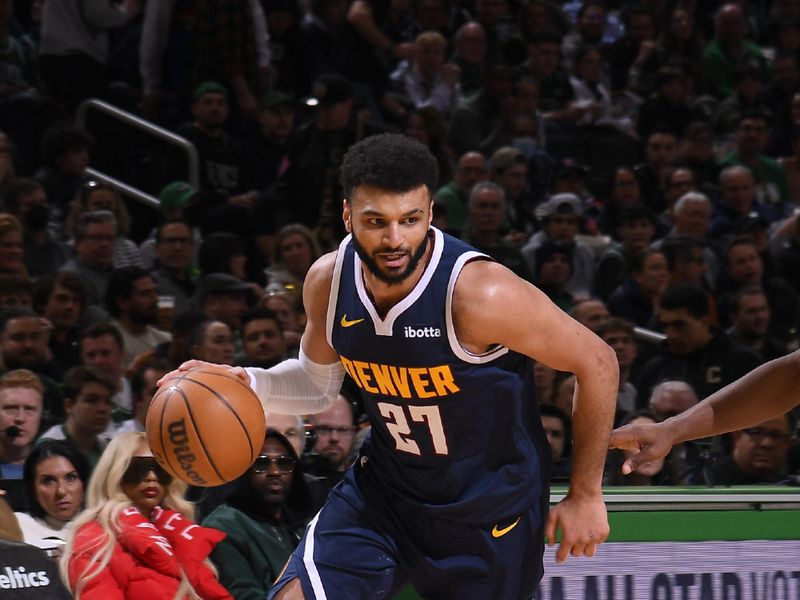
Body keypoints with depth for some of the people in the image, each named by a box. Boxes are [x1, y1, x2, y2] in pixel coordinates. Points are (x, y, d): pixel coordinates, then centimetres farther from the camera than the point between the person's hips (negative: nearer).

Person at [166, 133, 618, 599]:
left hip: (490, 506, -4)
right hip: (383, 490, 4)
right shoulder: (328, 282, -10)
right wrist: (249, 384, -12)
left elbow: (597, 362, -17)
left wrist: (586, 495, -10)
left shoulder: (478, 293, -28)